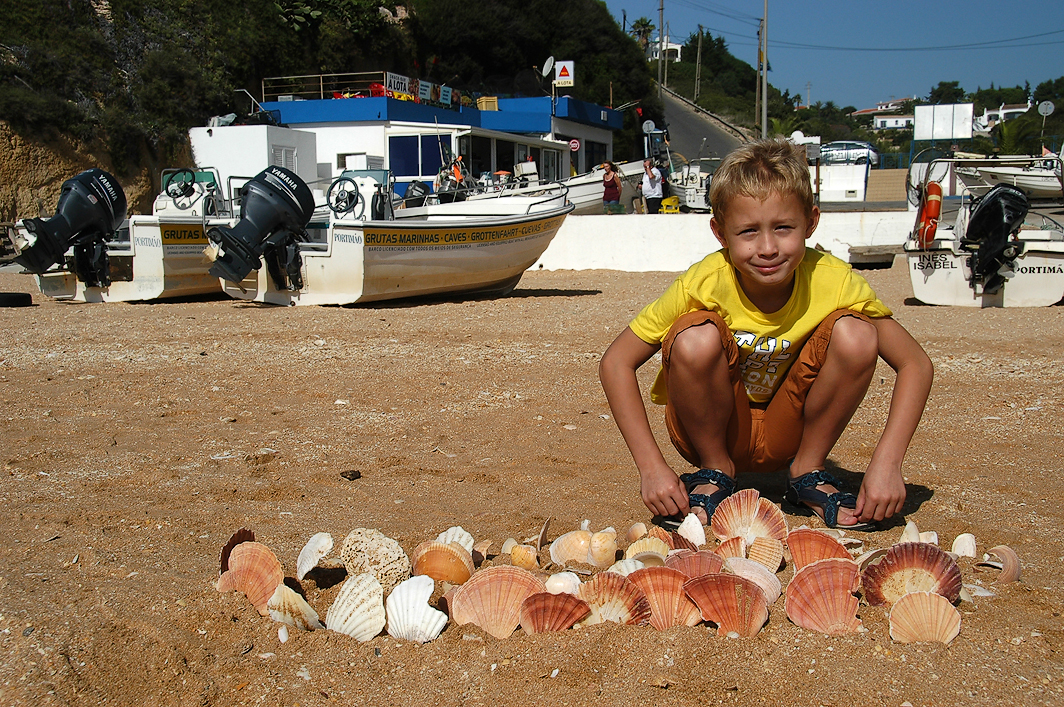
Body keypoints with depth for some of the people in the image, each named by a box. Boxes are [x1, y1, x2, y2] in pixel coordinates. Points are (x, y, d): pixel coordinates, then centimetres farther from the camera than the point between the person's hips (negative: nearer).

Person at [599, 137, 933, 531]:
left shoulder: (833, 282, -20)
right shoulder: (704, 284, -24)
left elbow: (915, 364, -13)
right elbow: (616, 363, -18)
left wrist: (887, 462, -25)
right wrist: (652, 468, -26)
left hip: (788, 431, 1)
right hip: (714, 430, -1)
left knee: (855, 334, -24)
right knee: (696, 339, -32)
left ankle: (808, 471, 1)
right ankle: (714, 472, -3)